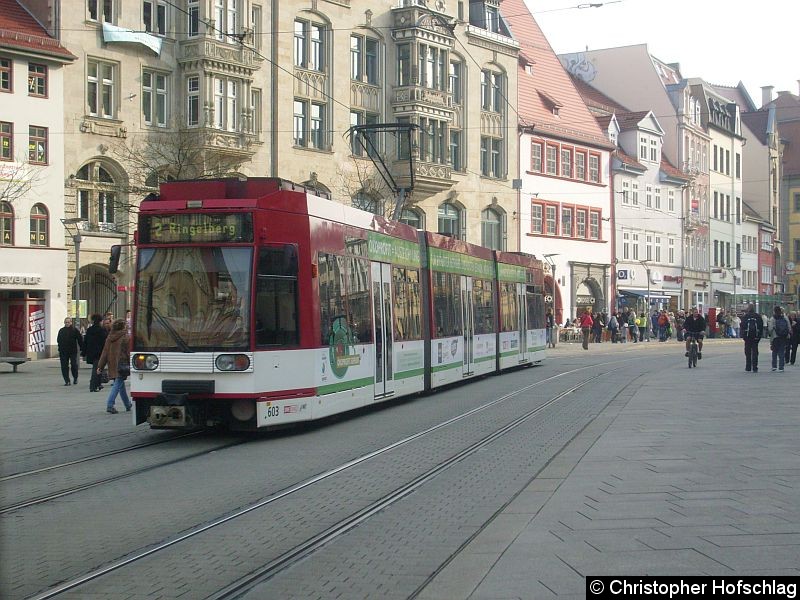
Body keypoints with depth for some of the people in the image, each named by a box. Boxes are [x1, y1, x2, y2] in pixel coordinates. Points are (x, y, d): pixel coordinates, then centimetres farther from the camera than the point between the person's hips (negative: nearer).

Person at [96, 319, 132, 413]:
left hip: (112, 365, 7)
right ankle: (109, 405, -19)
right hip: (121, 364, -7)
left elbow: (105, 352, 9)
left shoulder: (109, 337, 8)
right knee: (118, 384, -8)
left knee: (121, 385, 17)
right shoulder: (125, 337, -9)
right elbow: (129, 352, -9)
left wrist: (100, 366, 10)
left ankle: (128, 405, 28)